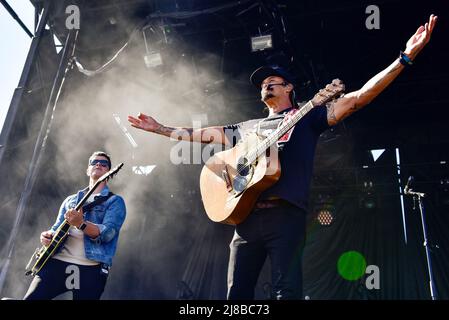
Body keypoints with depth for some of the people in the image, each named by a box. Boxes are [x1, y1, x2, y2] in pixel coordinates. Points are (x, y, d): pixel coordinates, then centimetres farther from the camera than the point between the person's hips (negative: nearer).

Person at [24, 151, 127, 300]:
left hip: (91, 269, -3)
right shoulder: (70, 199, 20)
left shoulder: (115, 201, 5)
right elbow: (57, 228, 19)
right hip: (57, 261, 3)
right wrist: (48, 235, -5)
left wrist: (81, 224, -26)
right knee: (31, 297, -8)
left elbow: (107, 233, -10)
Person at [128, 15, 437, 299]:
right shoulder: (247, 127, 25)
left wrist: (405, 57, -5)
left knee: (286, 291, -9)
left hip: (286, 214, -4)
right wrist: (158, 128, 27)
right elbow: (202, 134, 27)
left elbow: (357, 99, 2)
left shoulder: (307, 117, 12)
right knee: (237, 292, 4)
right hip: (246, 215, 5)